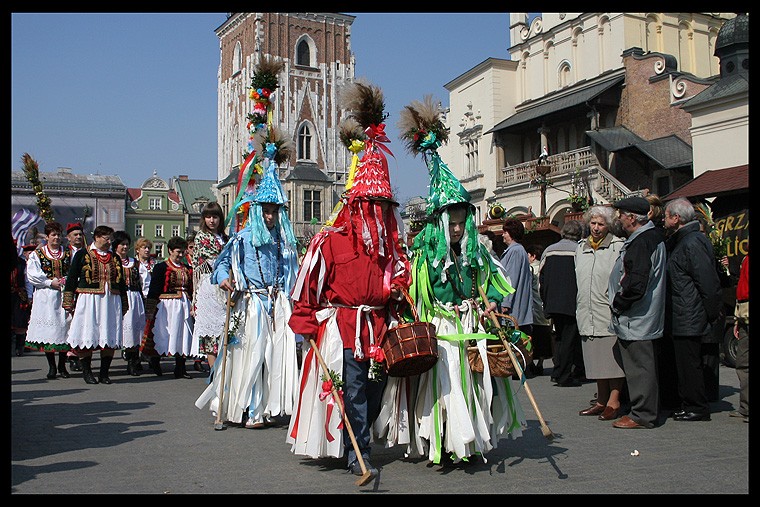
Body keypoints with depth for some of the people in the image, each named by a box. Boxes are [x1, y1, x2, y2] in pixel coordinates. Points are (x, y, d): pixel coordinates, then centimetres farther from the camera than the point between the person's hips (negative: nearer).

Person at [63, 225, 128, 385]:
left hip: (111, 302, 4)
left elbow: (121, 283, 18)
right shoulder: (82, 255, 2)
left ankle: (104, 373, 10)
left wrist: (123, 305, 15)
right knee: (88, 335, -2)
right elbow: (71, 279, 1)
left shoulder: (115, 258, 14)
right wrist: (69, 303, -5)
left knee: (110, 338, 1)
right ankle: (87, 372, 10)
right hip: (88, 301, -4)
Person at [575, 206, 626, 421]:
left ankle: (614, 401, 6)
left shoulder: (619, 246, -5)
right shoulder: (581, 248, 15)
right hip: (587, 316, 6)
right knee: (596, 360, 11)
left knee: (613, 359, -2)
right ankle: (602, 401, 19)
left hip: (610, 313, -6)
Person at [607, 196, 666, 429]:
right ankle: (645, 410, 25)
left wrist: (618, 303, -13)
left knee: (639, 366, -3)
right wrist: (619, 302, 18)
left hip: (635, 319, -11)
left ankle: (642, 415, 4)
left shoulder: (641, 242, -20)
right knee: (642, 366, 16)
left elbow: (636, 283, -27)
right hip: (642, 316, 11)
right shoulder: (651, 236, 14)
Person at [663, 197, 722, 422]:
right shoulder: (681, 241, 14)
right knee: (686, 363, 16)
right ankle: (690, 405, 24)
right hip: (682, 319, 10)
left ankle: (697, 408, 8)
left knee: (689, 364, -1)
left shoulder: (693, 243, -18)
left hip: (688, 320, -10)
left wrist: (711, 315, -14)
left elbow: (709, 284, -19)